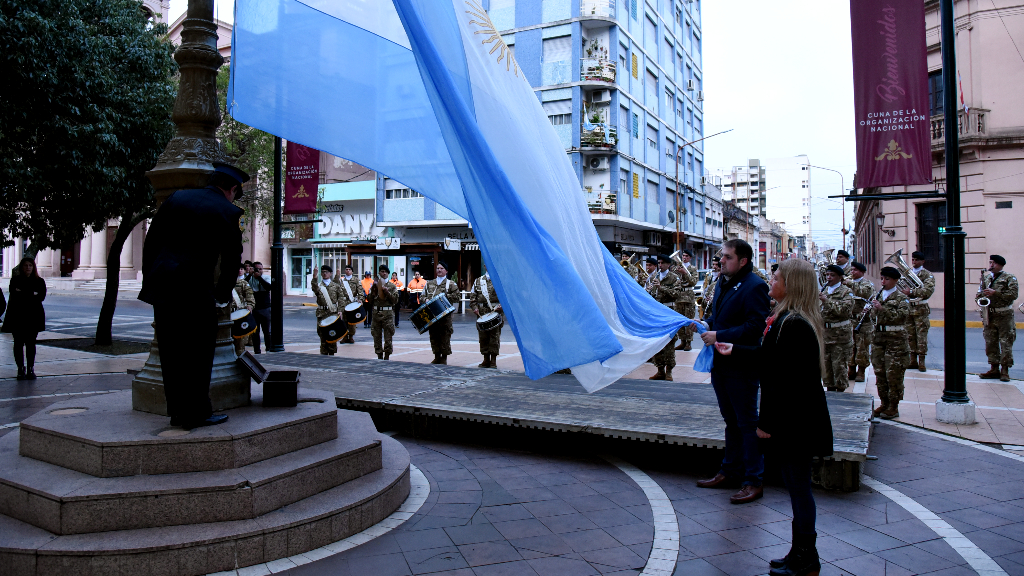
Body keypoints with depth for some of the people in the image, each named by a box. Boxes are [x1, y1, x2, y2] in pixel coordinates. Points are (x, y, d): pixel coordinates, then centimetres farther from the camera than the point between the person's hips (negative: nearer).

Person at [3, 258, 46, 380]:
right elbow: (14, 295, -8)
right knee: (19, 343, 1)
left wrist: (23, 294, -12)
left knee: (31, 343, 1)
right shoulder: (15, 280, 7)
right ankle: (21, 369, 8)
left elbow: (41, 297, -5)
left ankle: (30, 369, 7)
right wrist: (32, 294, -16)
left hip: (33, 316, 0)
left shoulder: (39, 282, 9)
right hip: (17, 316, 0)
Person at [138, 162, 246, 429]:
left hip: (161, 287, 6)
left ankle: (178, 411, 22)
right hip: (195, 291, -6)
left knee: (171, 354, 13)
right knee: (199, 354, 5)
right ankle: (197, 413, 10)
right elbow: (232, 259, -1)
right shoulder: (229, 212, -2)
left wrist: (149, 280, 17)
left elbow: (150, 243, 12)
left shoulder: (176, 197, 12)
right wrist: (223, 297, 11)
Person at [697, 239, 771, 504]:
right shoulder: (723, 283, 13)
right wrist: (706, 325, 4)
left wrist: (719, 336, -23)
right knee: (731, 420, 18)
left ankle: (753, 481, 9)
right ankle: (730, 472, 30)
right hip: (721, 363, 9)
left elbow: (755, 327, -23)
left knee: (747, 423, 0)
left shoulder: (754, 286, -15)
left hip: (741, 366, -9)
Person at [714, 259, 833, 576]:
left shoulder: (793, 325, -23)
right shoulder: (795, 320, 9)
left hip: (794, 422, -10)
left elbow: (783, 379, -24)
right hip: (796, 419, 10)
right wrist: (735, 350, 29)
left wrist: (766, 422, -19)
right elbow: (768, 358, 19)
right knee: (797, 486, 17)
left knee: (798, 486, 3)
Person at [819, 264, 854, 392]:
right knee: (826, 363, 10)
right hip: (824, 332, 5)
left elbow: (846, 310, -20)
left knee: (839, 365, -2)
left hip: (840, 335, -5)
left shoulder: (846, 292, -4)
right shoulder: (823, 291, 14)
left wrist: (827, 301, -23)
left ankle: (840, 390, 9)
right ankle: (829, 388, 21)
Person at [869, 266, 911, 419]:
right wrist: (873, 308, -5)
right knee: (879, 372, 9)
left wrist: (882, 308, -24)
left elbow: (902, 315, -18)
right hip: (878, 336, 6)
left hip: (895, 339, -6)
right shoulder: (878, 296, 13)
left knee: (893, 374, -2)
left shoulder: (901, 298, -3)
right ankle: (884, 403, 20)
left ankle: (893, 406, 7)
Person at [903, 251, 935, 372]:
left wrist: (911, 292, -24)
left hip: (921, 309, -4)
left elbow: (928, 291, -16)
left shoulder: (928, 275, -1)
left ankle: (921, 361, 1)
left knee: (921, 335, -4)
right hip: (907, 308, 4)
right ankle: (913, 360, 14)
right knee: (910, 335, 7)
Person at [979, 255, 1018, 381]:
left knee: (1006, 343, -4)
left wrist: (995, 293, -20)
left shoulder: (1009, 278, -2)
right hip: (990, 315, 5)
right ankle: (994, 369, 13)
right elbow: (979, 293, 22)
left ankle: (1005, 370, 0)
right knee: (990, 342, 6)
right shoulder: (986, 278, 14)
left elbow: (1013, 295, -13)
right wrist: (981, 296, -1)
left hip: (1004, 315, -5)